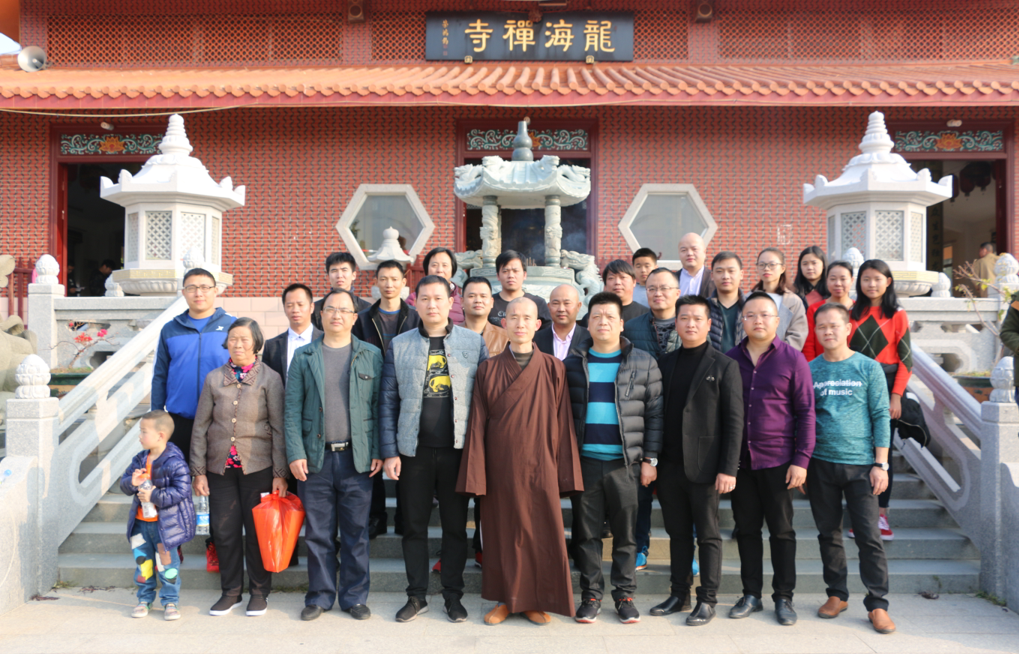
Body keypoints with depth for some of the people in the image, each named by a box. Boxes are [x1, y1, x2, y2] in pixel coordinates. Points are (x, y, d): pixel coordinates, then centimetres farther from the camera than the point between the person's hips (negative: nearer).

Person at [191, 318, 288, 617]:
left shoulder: (269, 378, -1)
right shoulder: (214, 379, 7)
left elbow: (279, 428, -3)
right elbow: (201, 427, 9)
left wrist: (280, 474, -7)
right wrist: (198, 471, 4)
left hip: (257, 466, -3)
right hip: (220, 467, 3)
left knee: (258, 530, 4)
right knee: (224, 530, 6)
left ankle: (259, 592, 20)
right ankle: (230, 591, 22)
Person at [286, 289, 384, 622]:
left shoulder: (371, 355, 5)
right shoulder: (303, 356, 7)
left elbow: (380, 406, 4)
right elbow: (292, 409, 3)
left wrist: (379, 452, -3)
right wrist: (295, 454, -5)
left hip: (357, 457, 0)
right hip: (315, 457, 1)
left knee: (356, 532, 7)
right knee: (318, 532, 8)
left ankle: (354, 597, 20)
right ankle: (320, 595, 22)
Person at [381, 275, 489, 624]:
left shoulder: (475, 343, 2)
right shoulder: (399, 345, 4)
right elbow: (388, 402, 4)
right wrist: (389, 451, -2)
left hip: (457, 448, -1)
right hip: (414, 450, 1)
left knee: (455, 525, 8)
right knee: (414, 525, 9)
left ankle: (453, 594, 22)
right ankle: (416, 595, 23)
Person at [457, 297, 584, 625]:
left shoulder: (553, 369, 0)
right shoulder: (488, 369, 2)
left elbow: (563, 424, -1)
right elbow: (477, 424, 0)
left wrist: (565, 473, -5)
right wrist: (475, 475, -6)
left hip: (539, 467, 0)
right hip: (500, 467, 1)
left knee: (541, 534, 6)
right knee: (502, 533, 9)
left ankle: (537, 600, 23)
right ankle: (506, 599, 25)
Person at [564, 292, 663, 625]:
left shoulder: (643, 363, 4)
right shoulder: (572, 363, 8)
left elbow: (654, 413, 3)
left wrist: (650, 459, -2)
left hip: (625, 462, -1)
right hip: (584, 460, 1)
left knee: (625, 532, 6)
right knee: (586, 531, 7)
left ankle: (624, 594, 18)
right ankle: (591, 594, 18)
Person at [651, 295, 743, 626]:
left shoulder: (724, 366, -3)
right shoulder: (665, 364, 10)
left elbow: (734, 421, -6)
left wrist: (728, 468, -12)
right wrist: (652, 460, 5)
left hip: (704, 468, -4)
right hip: (670, 466, 4)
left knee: (708, 536, 6)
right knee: (678, 533, 13)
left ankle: (707, 600, 17)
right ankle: (679, 594, 25)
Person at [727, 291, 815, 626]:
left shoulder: (792, 359, -2)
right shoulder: (731, 359, 6)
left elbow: (806, 411, -2)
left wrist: (801, 460, -8)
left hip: (778, 459, -3)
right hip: (739, 459, 3)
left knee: (782, 530, 6)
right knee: (747, 528, 10)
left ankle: (784, 598, 18)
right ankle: (751, 594, 21)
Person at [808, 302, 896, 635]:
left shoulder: (868, 368, 1)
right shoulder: (809, 370, 6)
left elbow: (881, 417, 0)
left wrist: (881, 464, -5)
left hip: (860, 463, -2)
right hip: (820, 462, 2)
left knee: (869, 535, -2)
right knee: (828, 533, 11)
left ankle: (877, 604, 9)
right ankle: (837, 594, 25)